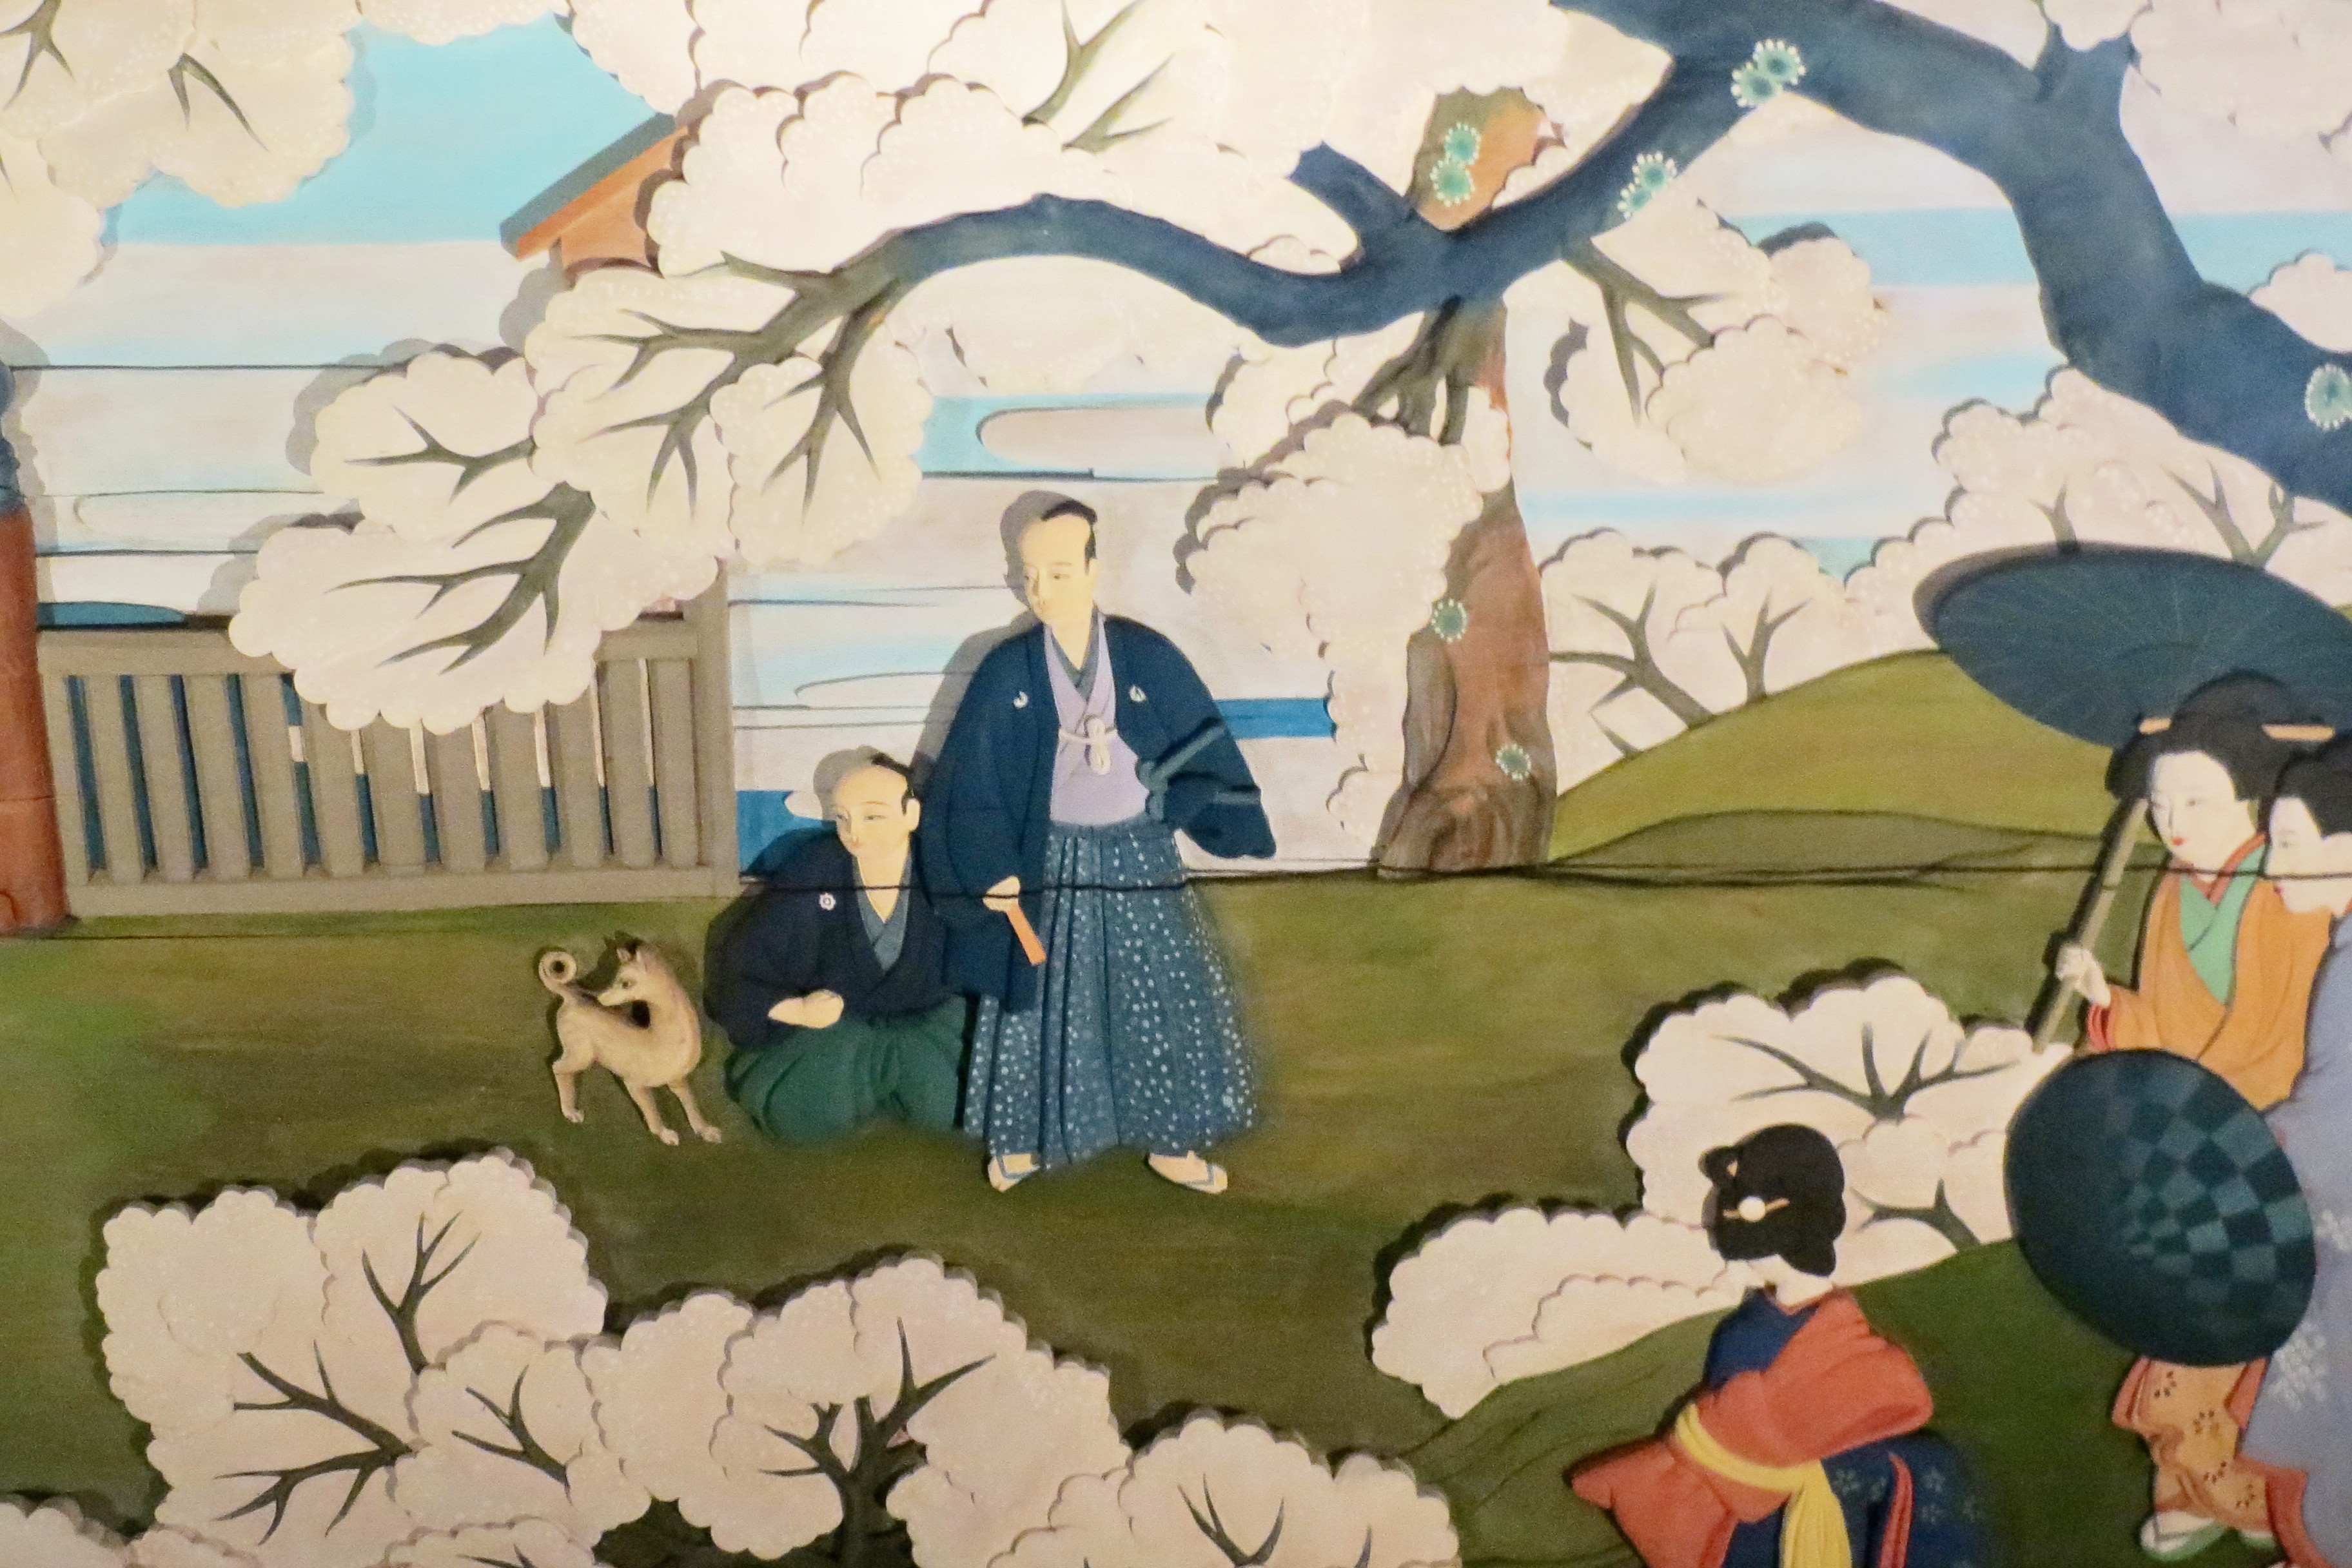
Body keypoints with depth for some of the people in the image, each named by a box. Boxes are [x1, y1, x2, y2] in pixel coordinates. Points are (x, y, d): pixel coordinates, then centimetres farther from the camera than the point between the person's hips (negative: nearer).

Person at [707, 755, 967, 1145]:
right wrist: (795, 1010, -25)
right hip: (829, 1029, 0)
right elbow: (741, 969, -9)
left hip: (926, 1022, 1)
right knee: (798, 1112, -24)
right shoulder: (810, 871, -15)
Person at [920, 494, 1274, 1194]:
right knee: (1044, 1004, 9)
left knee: (1164, 999, 7)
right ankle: (1025, 1139, 29)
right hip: (1050, 860, -1)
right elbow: (969, 782, -4)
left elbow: (1202, 749, 2)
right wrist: (994, 869, -9)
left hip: (1138, 856, 1)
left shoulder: (1149, 656, -7)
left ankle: (1169, 1142, 24)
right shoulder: (1007, 671, -8)